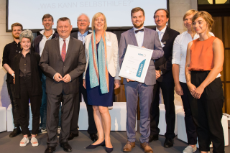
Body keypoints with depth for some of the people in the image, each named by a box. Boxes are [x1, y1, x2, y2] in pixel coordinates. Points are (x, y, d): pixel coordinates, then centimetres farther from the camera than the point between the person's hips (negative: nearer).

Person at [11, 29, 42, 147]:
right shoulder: (16, 58, 11)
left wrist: (36, 82, -5)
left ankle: (34, 136, 18)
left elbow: (40, 71, 1)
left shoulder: (36, 56, 2)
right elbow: (14, 72, 14)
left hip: (34, 87, -2)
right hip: (21, 87, 3)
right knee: (22, 112, 9)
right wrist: (15, 79, 0)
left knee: (35, 112, 4)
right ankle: (25, 136, 22)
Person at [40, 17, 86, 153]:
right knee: (52, 115, 6)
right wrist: (53, 73, -12)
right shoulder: (49, 43, 6)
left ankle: (64, 141, 29)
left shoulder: (78, 44, 4)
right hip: (53, 85, 0)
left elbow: (82, 64, 1)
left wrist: (71, 75, -14)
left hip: (70, 85, 0)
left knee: (67, 115, 12)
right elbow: (43, 63, 5)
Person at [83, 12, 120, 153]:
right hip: (92, 75, 4)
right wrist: (84, 77, 12)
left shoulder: (111, 36, 3)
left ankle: (107, 139, 11)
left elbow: (116, 57, 1)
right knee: (95, 108, 7)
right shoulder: (88, 38, 12)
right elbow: (87, 58, 14)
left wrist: (117, 78, -3)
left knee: (103, 108, -7)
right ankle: (100, 138, 20)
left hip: (106, 75, -3)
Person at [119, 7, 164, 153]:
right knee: (131, 110, 7)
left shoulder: (153, 33, 11)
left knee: (146, 110, 7)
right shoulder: (125, 35, 10)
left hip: (147, 77, 0)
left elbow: (160, 51, 10)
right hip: (130, 78, 0)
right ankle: (131, 140, 21)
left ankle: (145, 140, 20)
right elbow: (121, 57, 5)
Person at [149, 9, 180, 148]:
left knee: (169, 106, 7)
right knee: (153, 105, 8)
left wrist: (161, 71, -12)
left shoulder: (174, 35, 0)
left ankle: (169, 136, 19)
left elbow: (174, 57, -6)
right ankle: (153, 133, 22)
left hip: (166, 75, -2)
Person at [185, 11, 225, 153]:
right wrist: (189, 83, -6)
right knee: (199, 121, 12)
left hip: (211, 84, -5)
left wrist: (202, 86, -15)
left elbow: (217, 67, -12)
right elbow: (187, 66, 10)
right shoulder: (191, 44, 13)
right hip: (194, 85, 5)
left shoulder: (216, 42, -3)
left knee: (214, 123, 3)